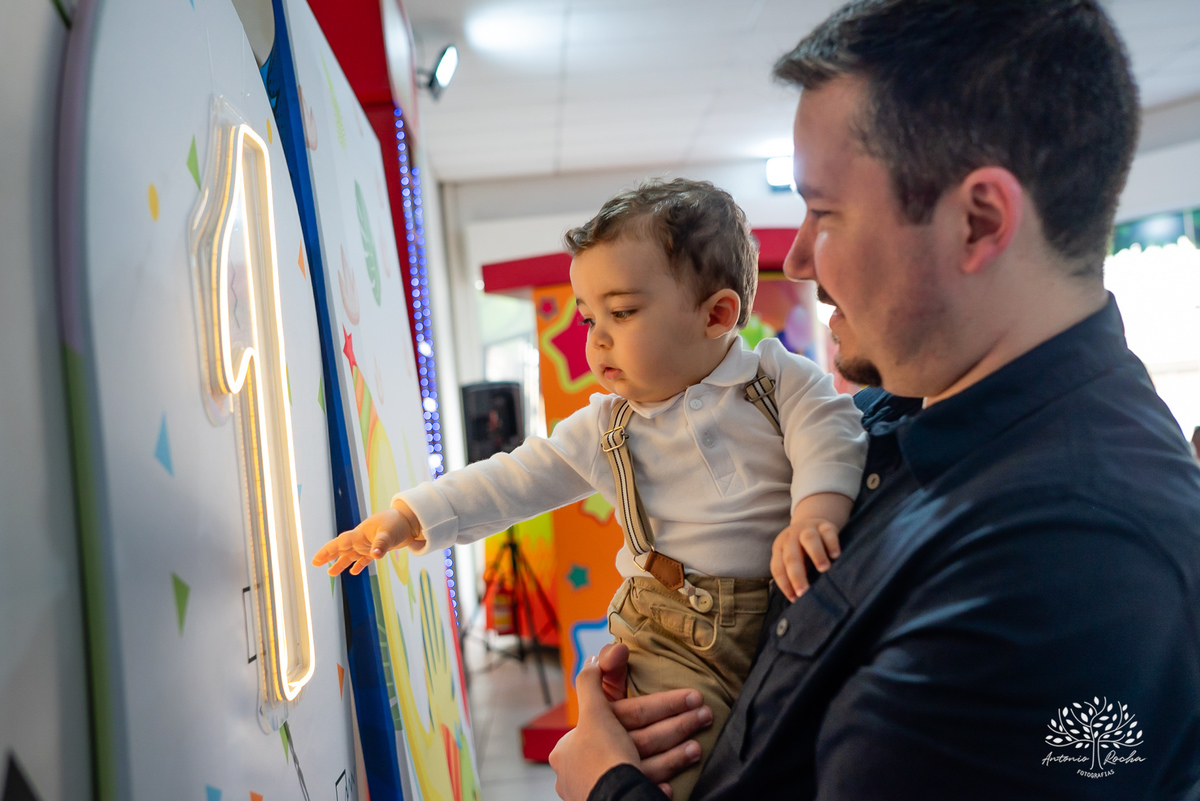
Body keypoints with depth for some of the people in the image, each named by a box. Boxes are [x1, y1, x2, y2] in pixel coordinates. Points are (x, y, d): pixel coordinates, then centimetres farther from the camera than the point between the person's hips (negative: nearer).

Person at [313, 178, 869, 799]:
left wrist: (815, 512, -30)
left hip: (791, 614, 0)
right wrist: (407, 518, 3)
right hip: (673, 633, 0)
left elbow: (829, 442, -9)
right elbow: (514, 480, 8)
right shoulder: (605, 427, 8)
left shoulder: (781, 377, 2)